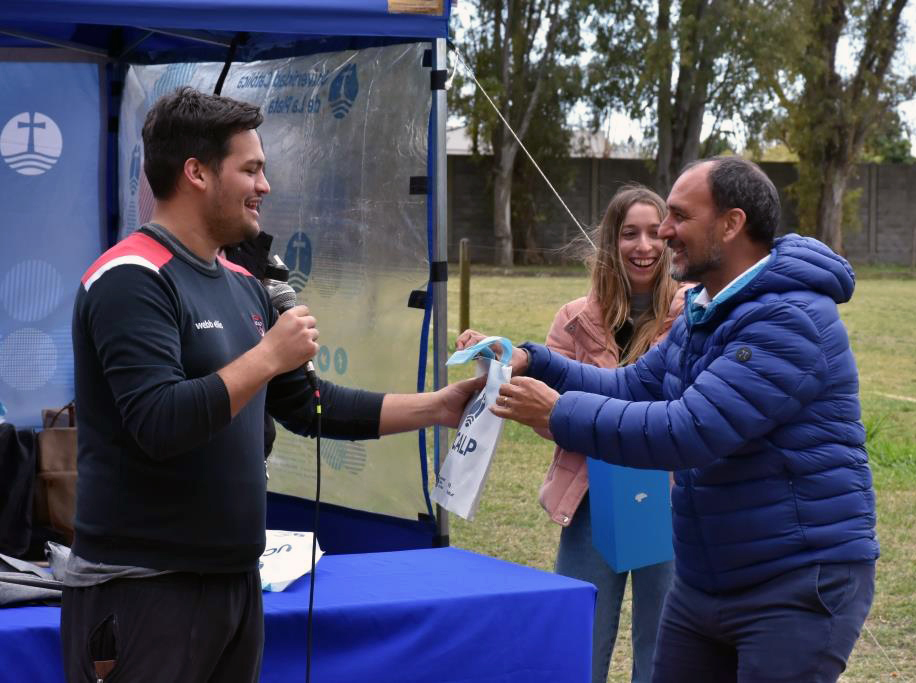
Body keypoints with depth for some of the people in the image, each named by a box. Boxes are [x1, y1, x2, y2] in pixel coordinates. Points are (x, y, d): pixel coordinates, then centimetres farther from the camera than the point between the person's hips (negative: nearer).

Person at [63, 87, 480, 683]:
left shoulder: (242, 286, 12)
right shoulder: (132, 279, -15)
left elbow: (306, 405, 18)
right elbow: (160, 424, -26)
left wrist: (435, 408, 13)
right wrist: (269, 355, -20)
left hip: (234, 579, 8)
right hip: (142, 588, -8)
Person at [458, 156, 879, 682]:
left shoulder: (790, 322, -22)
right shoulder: (703, 314, 12)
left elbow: (688, 431, -28)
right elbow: (631, 388, 14)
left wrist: (559, 415, -21)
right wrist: (531, 362, 0)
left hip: (800, 583, -10)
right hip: (705, 581, 10)